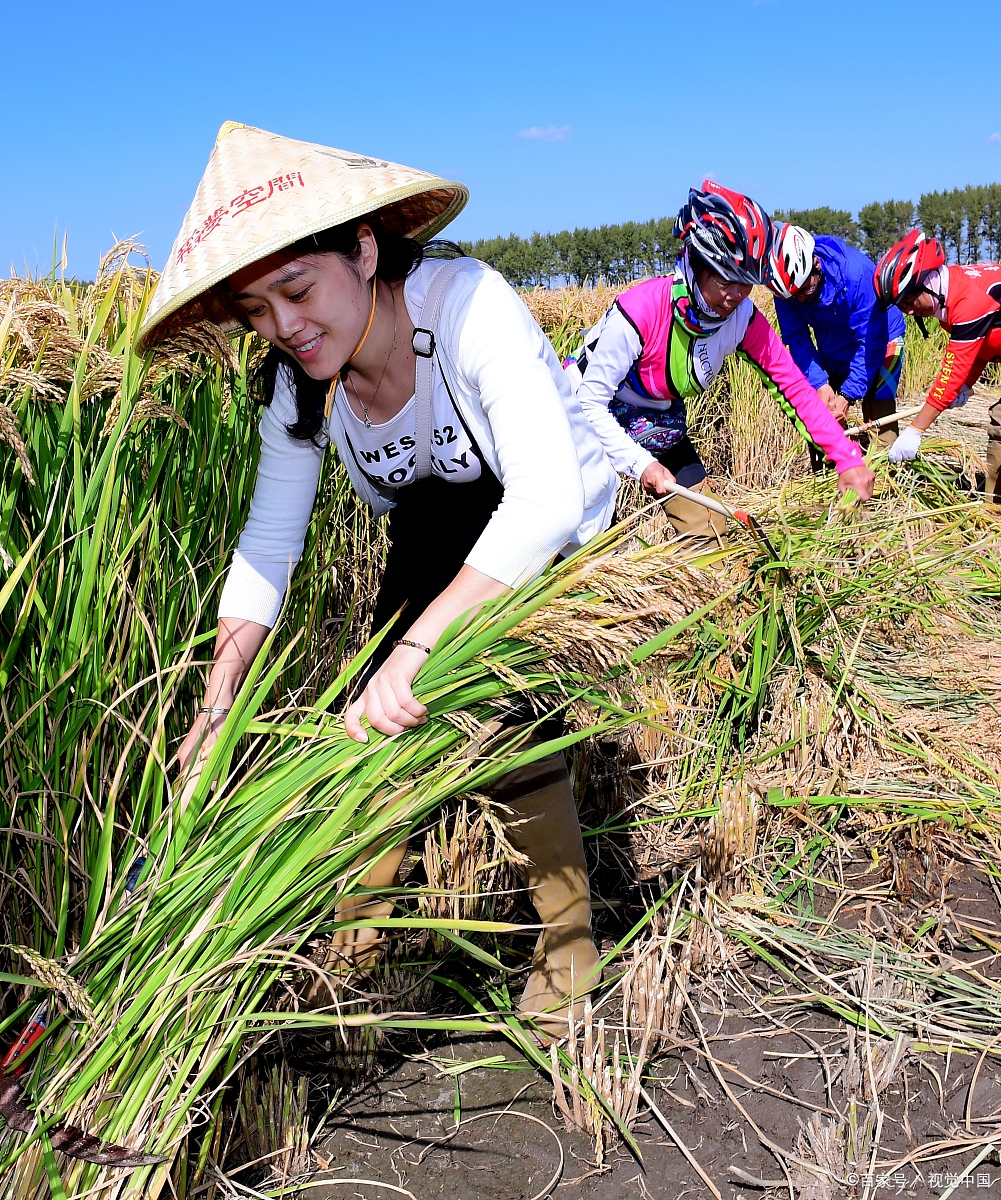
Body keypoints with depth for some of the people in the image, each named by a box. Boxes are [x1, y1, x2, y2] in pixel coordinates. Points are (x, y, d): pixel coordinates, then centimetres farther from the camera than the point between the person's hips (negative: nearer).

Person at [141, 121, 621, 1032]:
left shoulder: (468, 305, -36)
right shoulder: (300, 381, -18)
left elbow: (548, 499, -46)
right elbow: (269, 544, -13)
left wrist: (422, 641, -56)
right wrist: (220, 697, -24)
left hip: (555, 537, -5)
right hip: (437, 538, 5)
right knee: (379, 725, -3)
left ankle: (570, 947, 7)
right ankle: (357, 929, 22)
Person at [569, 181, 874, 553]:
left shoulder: (744, 319, -19)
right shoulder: (638, 312, -34)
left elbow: (794, 385, -15)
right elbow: (590, 402, -27)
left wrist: (847, 457, -22)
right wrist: (640, 464, -32)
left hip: (661, 426, 5)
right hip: (598, 419, -5)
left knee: (707, 540, 1)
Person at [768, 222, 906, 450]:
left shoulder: (856, 272, -34)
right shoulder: (786, 283, -23)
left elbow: (872, 340, -30)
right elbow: (796, 338, -15)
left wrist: (847, 395, -33)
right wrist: (820, 384, -28)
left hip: (880, 338, -4)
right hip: (832, 350, 4)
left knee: (878, 412, -18)